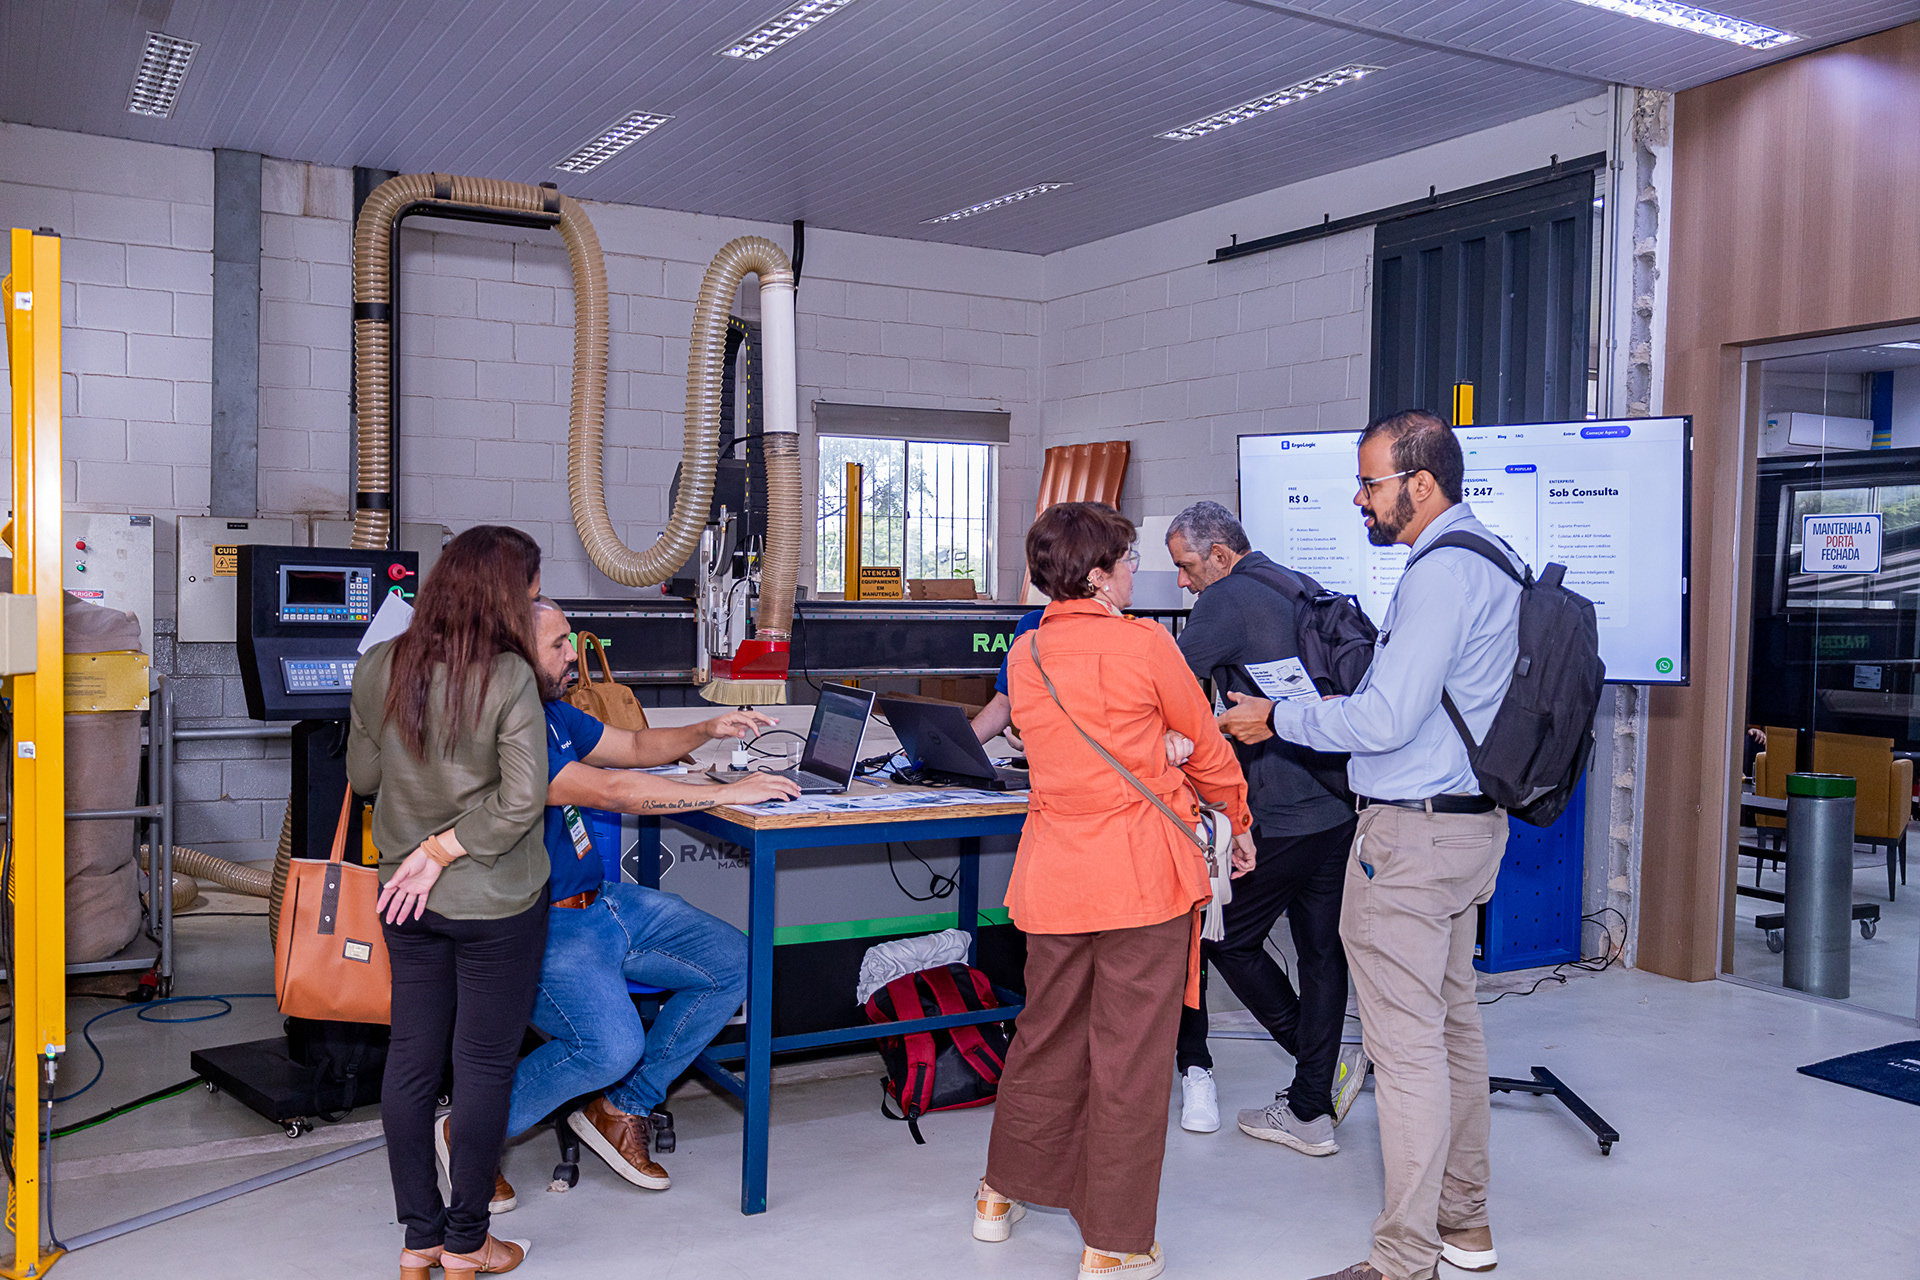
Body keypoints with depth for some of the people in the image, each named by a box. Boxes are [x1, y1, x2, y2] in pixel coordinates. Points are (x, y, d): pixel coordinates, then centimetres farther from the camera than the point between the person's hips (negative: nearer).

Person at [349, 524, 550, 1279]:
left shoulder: (378, 668, -2)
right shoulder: (508, 677, -18)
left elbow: (362, 776, 10)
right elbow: (521, 799, -22)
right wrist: (445, 849, -12)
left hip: (406, 897, 5)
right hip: (496, 903, -5)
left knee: (410, 1059, 14)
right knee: (484, 1063, 8)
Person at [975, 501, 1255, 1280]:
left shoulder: (1024, 656, 6)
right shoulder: (1144, 644, -9)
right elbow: (1206, 749, 3)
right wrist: (1238, 825, 19)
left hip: (1053, 869, 5)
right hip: (1142, 871, -5)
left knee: (1047, 1034, 20)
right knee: (1129, 1054, 4)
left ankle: (1002, 1195, 34)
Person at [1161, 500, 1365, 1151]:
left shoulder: (1228, 600, -9)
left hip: (1281, 814, -8)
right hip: (1339, 808, 9)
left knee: (1228, 939, 7)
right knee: (1322, 951, 11)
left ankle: (1329, 1065, 10)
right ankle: (1311, 1109, 17)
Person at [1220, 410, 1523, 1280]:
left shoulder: (1440, 574, -19)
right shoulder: (1489, 559, 13)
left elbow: (1386, 720, -23)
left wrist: (1279, 720, -12)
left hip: (1410, 834, -11)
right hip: (1470, 819, 11)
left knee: (1406, 1046, -4)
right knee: (1453, 1025, 19)